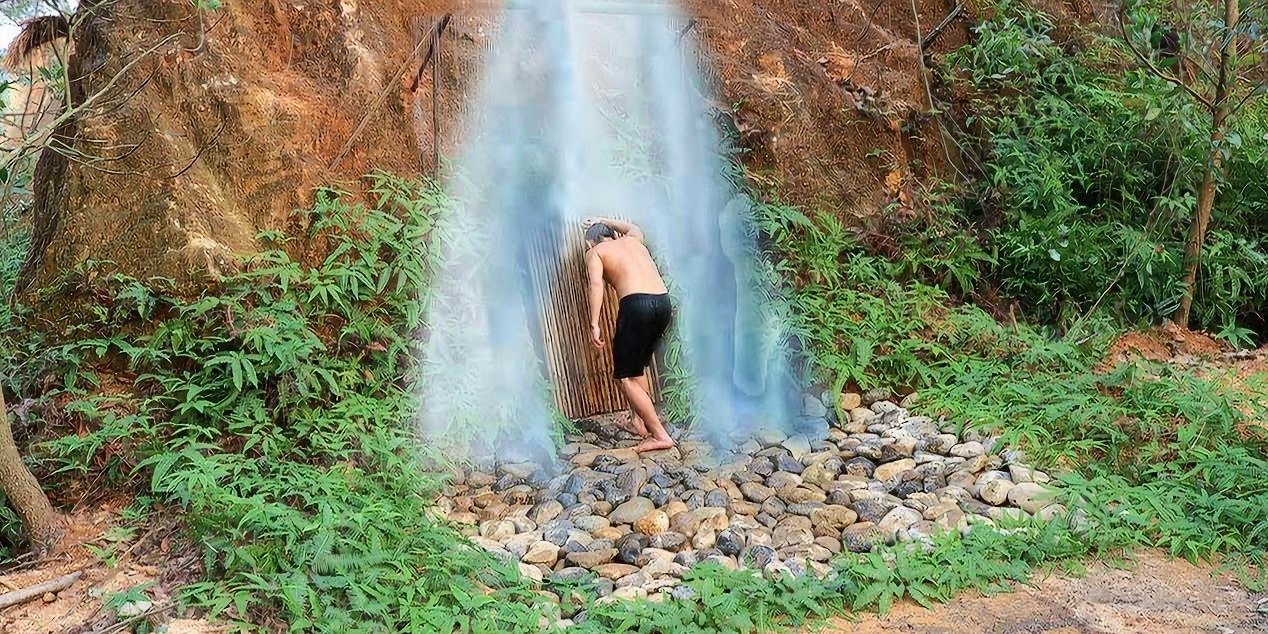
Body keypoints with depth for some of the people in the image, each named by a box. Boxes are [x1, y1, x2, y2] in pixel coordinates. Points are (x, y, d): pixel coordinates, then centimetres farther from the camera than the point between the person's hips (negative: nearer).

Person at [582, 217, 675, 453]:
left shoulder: (594, 252, 12)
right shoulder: (633, 241, 28)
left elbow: (596, 284, -7)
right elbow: (633, 227, 53)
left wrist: (594, 324, -11)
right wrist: (604, 221, 62)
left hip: (636, 304, -7)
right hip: (664, 302, 7)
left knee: (625, 376, 1)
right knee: (638, 365, 27)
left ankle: (660, 435, -6)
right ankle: (639, 421, 31)